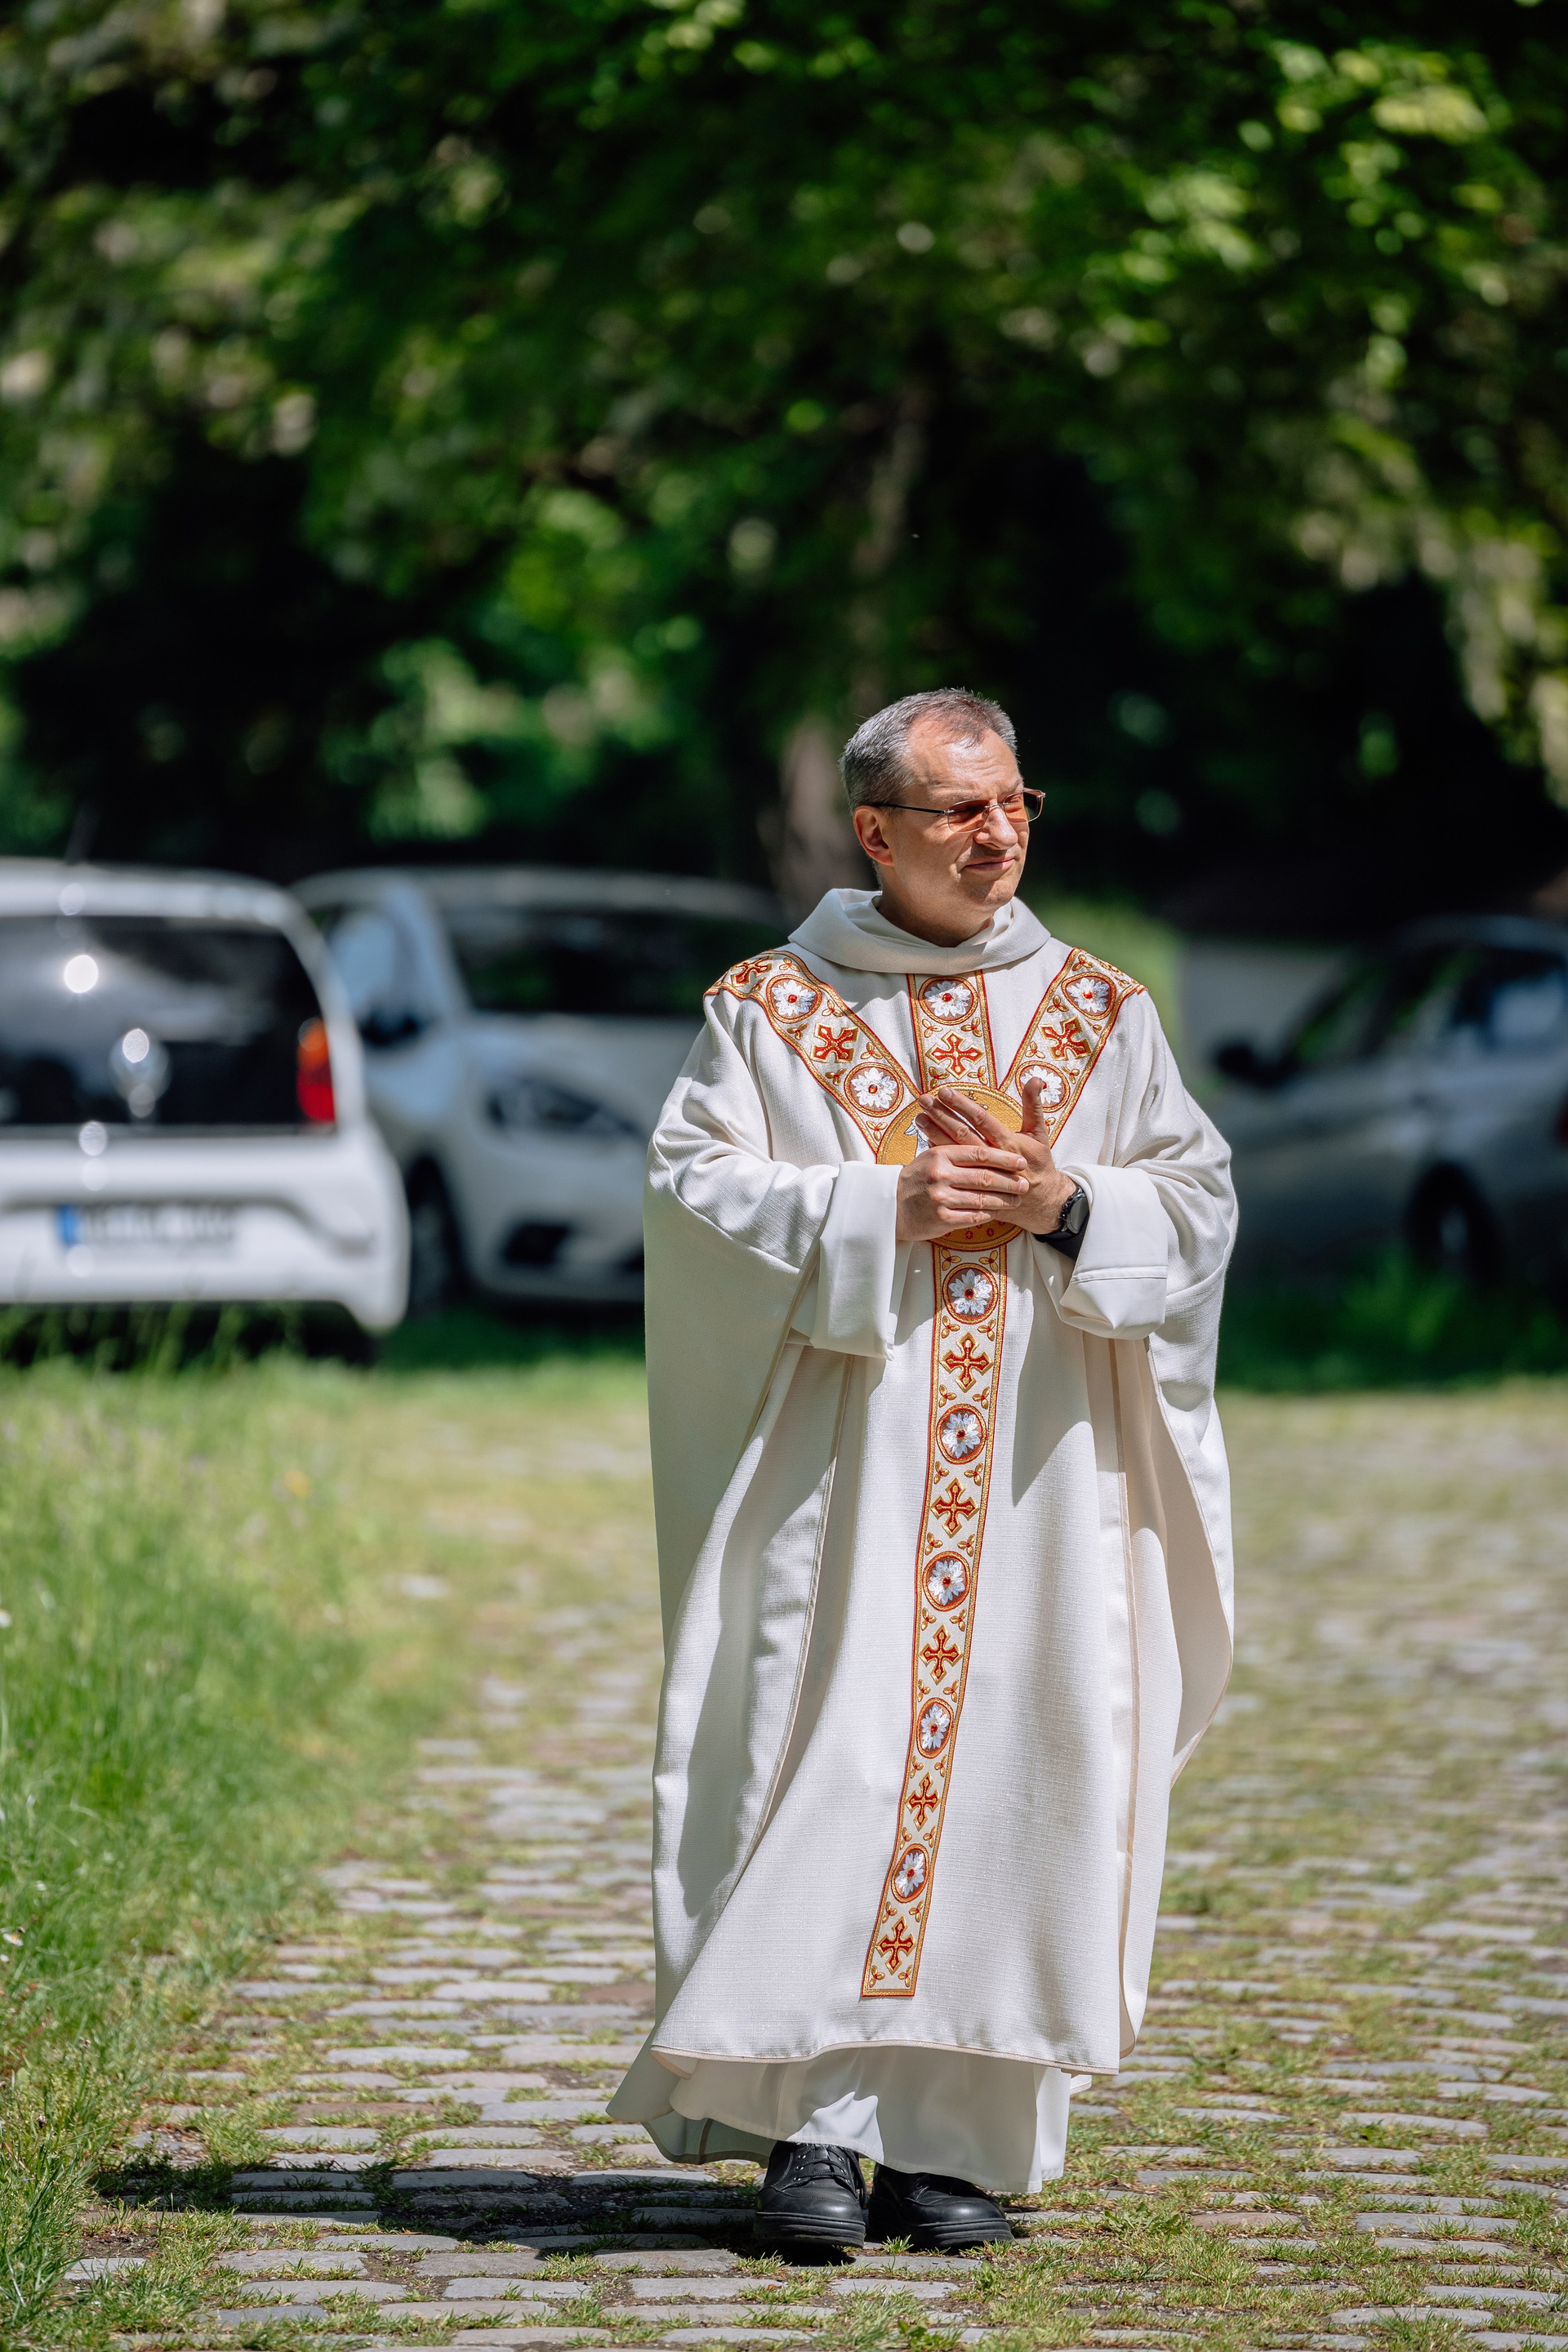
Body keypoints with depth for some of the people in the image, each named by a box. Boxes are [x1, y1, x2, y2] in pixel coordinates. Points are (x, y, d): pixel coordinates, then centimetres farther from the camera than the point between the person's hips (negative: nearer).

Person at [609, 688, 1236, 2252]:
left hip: (1038, 1468, 2)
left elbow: (1197, 1202, 9)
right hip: (843, 1464, -2)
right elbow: (694, 1181, -4)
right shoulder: (773, 1008, 5)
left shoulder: (1102, 1016, 12)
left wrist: (1056, 1201, -9)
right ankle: (814, 2123, -6)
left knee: (1007, 1762, -2)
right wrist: (887, 1210, -13)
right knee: (830, 1761, -9)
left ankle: (958, 2137, 3)